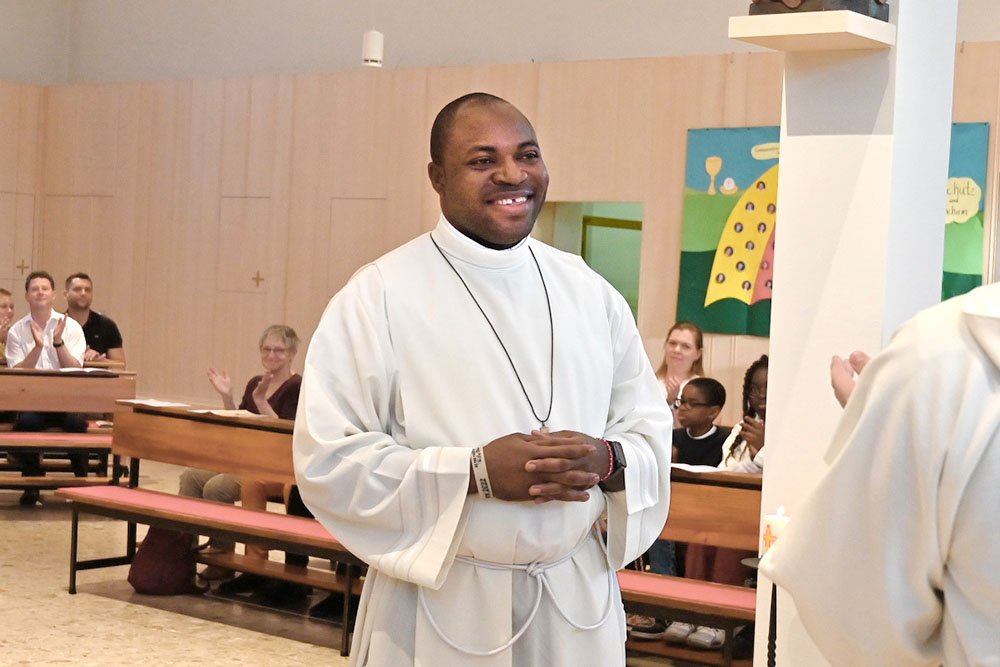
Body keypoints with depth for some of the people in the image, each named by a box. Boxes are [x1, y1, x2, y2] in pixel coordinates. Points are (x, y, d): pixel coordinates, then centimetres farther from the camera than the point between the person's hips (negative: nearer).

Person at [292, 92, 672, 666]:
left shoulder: (591, 294, 5)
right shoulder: (378, 296, -8)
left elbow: (651, 428, 9)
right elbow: (329, 460, -13)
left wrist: (607, 460, -13)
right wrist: (476, 472, -21)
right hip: (440, 606, -4)